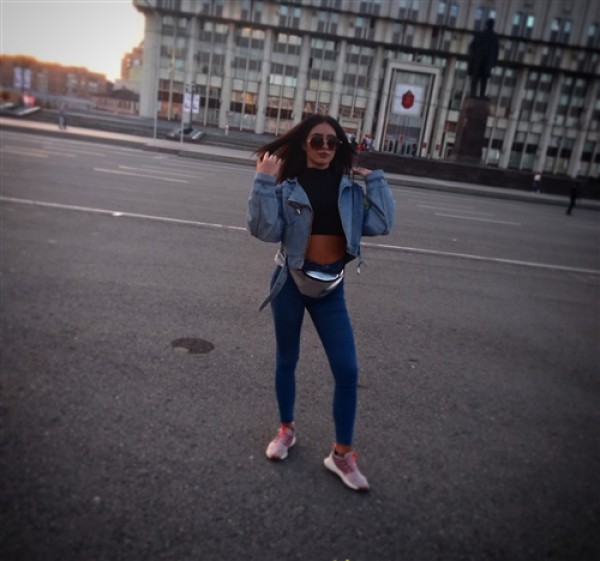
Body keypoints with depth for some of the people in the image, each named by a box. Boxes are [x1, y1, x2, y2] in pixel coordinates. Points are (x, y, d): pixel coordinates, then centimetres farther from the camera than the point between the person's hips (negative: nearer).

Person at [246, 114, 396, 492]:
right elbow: (266, 230, -18)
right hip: (292, 279, -2)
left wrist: (375, 180, -5)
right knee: (287, 359, 14)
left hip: (331, 285, 2)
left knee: (348, 369, -1)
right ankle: (287, 429, 38)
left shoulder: (349, 188, 1)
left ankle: (342, 454, 15)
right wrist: (264, 182, -22)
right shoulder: (288, 185, -7)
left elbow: (381, 225, -8)